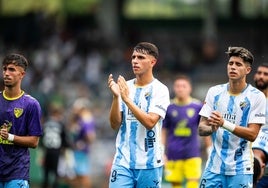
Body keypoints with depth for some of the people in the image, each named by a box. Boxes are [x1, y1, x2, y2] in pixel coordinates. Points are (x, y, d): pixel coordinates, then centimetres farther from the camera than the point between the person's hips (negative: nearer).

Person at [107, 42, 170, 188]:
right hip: (123, 161, 3)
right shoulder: (124, 87, 8)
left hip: (149, 163, -3)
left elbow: (150, 122, -17)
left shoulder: (160, 90, -4)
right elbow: (115, 125, 3)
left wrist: (127, 99, -20)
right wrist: (116, 96, -11)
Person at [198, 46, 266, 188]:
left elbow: (252, 134, -11)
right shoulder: (214, 92, 6)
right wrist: (212, 128, -19)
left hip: (241, 169, -3)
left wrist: (224, 123, -23)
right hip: (214, 166, 3)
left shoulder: (256, 96, -5)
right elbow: (201, 129, 5)